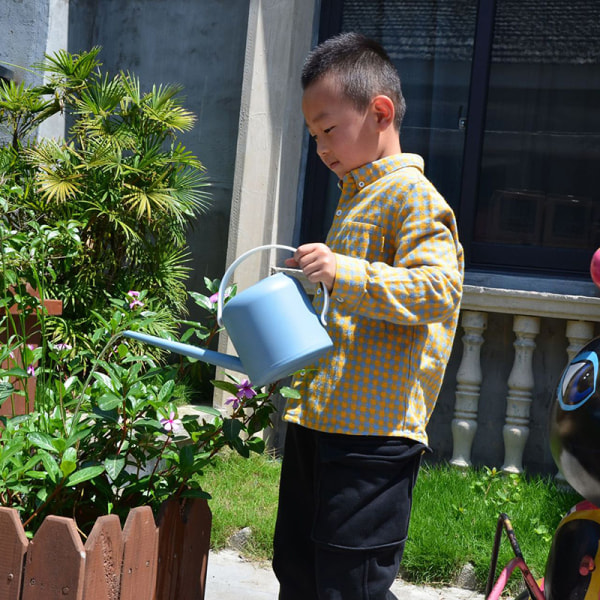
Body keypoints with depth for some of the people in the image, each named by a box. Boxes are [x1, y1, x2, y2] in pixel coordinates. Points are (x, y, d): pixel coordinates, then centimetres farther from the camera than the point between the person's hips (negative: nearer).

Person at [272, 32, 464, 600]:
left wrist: (343, 274, -31)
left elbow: (439, 289, -25)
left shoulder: (412, 196, -10)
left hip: (371, 432, -10)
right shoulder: (356, 194, 20)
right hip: (318, 420, 10)